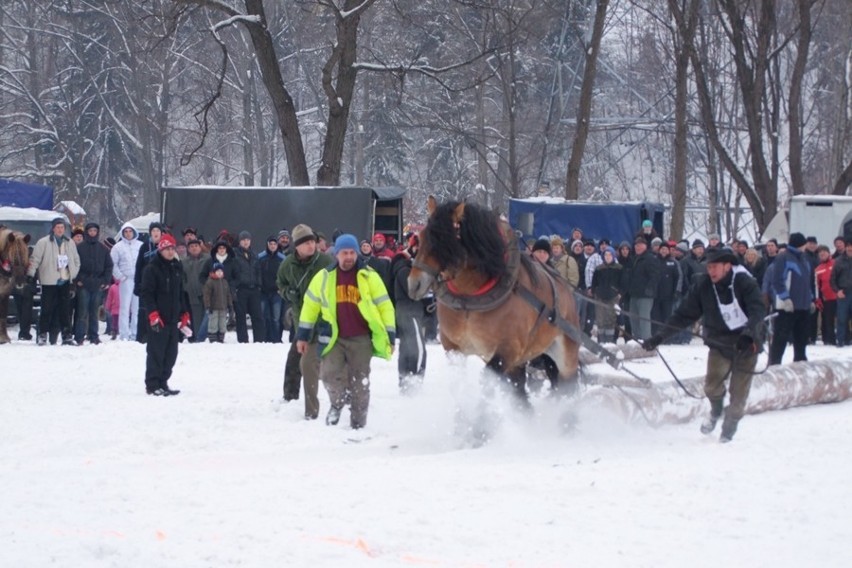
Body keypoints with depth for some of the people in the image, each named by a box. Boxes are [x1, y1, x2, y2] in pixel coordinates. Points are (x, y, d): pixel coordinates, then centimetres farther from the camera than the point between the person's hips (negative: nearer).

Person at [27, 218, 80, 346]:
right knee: (47, 309, -2)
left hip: (65, 281, 4)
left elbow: (76, 261, 19)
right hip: (49, 282, -4)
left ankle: (66, 335, 5)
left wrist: (74, 276, 11)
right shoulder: (44, 243, -3)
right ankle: (42, 334, 5)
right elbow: (35, 259, -2)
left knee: (65, 310, 3)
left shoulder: (70, 243, 11)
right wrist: (31, 274, -8)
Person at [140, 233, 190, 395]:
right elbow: (146, 293, -13)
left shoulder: (177, 268, 14)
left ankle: (162, 383, 17)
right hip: (158, 318, -7)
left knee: (171, 353, 9)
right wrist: (153, 313, -19)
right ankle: (152, 385, 0)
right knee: (156, 352, -5)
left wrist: (184, 313, 19)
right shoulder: (152, 268, -9)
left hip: (173, 318, 7)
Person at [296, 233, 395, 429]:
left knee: (360, 384, 5)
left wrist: (390, 337, -2)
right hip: (334, 339, 1)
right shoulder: (324, 277, 2)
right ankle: (338, 402, 16)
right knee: (329, 373, -16)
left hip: (361, 339, -1)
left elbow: (384, 306, 1)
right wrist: (302, 335, 11)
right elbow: (310, 305, 11)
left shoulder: (369, 277, -3)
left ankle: (358, 424, 18)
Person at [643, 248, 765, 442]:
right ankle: (716, 410, 17)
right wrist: (660, 336, -11)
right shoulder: (703, 285, -10)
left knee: (739, 390, -2)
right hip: (719, 342, 2)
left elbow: (757, 311, -29)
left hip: (747, 344, -2)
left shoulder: (745, 283, -19)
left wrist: (749, 333, -48)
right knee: (712, 384, -15)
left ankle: (730, 425, 23)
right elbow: (684, 314, -6)